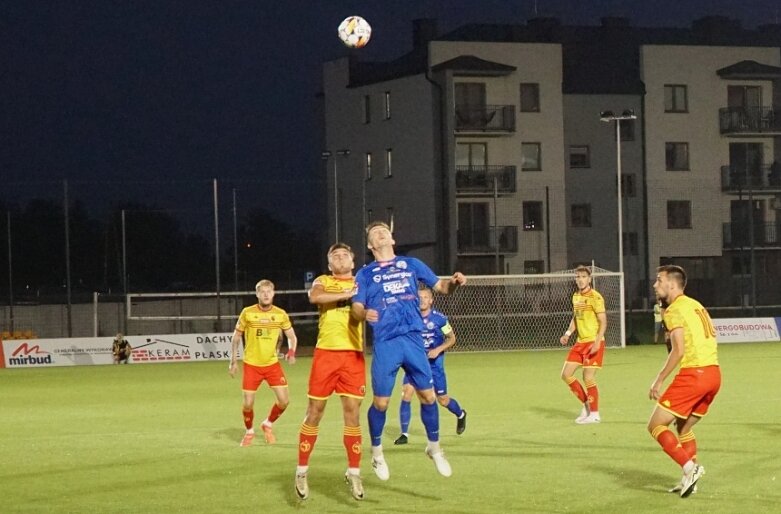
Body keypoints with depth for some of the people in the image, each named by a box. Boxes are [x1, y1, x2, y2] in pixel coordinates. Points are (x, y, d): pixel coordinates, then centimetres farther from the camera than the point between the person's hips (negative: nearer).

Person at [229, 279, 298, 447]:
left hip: (272, 364, 2)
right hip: (251, 365, -2)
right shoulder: (247, 313, -8)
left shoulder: (280, 314, -4)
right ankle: (249, 431, 22)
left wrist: (291, 352, -15)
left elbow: (292, 337, 5)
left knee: (284, 401, -7)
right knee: (248, 403, -5)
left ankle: (267, 424, 21)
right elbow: (236, 337, 2)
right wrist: (233, 361, 0)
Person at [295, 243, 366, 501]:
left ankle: (353, 473, 8)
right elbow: (314, 297, -13)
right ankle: (302, 471, 12)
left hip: (353, 355, 1)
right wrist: (346, 294, -18)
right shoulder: (323, 282, 10)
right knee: (315, 411, 2)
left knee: (352, 412, -1)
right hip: (326, 352, -1)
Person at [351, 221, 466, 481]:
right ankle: (376, 451, 20)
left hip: (413, 339, 2)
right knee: (380, 401, 0)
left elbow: (440, 286, 15)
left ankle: (434, 447, 20)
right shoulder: (366, 273, 8)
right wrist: (365, 313, -25)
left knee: (428, 395, 1)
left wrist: (454, 281, -8)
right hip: (385, 343, -2)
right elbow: (356, 307, -1)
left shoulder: (411, 264, 14)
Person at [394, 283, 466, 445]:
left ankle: (461, 415, 43)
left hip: (435, 363, -1)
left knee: (443, 400, 9)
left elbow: (452, 338, 0)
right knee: (406, 394, -17)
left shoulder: (440, 318, -11)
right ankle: (404, 434, -9)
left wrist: (439, 349, -16)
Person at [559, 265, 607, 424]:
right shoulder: (575, 296, 10)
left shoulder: (595, 297, -14)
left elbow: (603, 321, -16)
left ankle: (594, 414, 5)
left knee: (588, 378, -9)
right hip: (580, 342, 8)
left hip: (593, 343, -8)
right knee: (566, 374, 6)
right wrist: (567, 334, 7)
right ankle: (586, 404, 21)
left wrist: (597, 342, -25)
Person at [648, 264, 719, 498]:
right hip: (713, 373, 9)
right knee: (683, 427, 23)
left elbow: (679, 350, -17)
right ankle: (689, 479, 17)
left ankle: (690, 467, -14)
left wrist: (659, 380, -12)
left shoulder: (674, 310, -7)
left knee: (656, 425, -1)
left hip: (693, 373, -9)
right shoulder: (696, 305, 19)